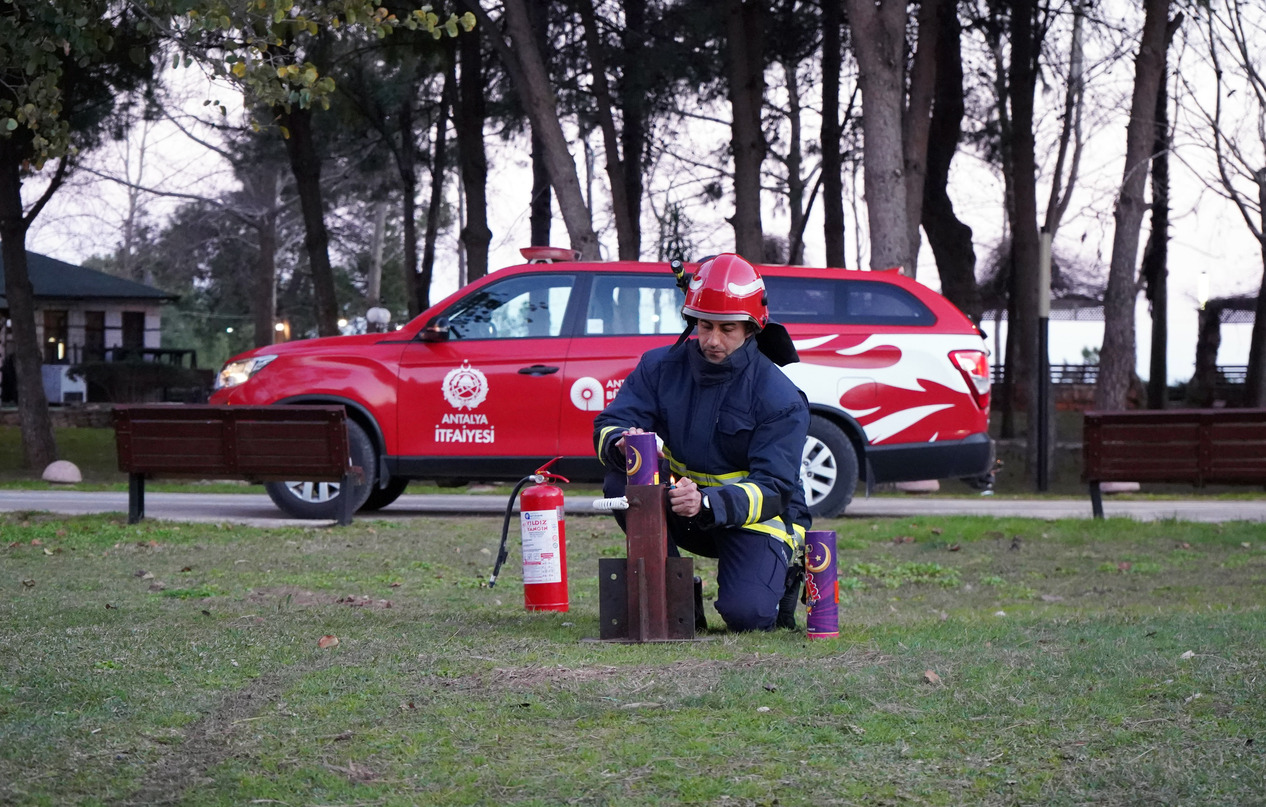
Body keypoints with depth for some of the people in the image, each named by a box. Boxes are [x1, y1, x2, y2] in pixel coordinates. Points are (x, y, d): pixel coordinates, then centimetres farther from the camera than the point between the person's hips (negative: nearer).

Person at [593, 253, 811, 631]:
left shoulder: (779, 397, -16)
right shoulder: (661, 367, -5)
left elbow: (772, 490, -22)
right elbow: (608, 426, -10)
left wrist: (707, 504, -40)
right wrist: (622, 444, -36)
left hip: (757, 517, -4)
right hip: (682, 501, 4)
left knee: (746, 614, -27)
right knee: (621, 481, -25)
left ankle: (784, 576, 12)